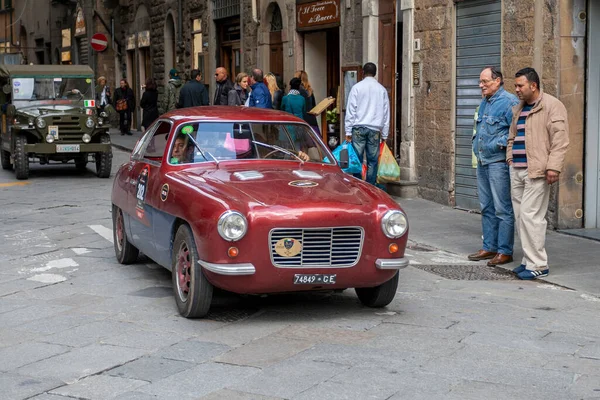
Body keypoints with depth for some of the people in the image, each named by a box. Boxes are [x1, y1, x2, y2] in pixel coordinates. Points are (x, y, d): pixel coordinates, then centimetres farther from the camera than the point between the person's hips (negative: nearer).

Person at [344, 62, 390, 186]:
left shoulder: (357, 87, 0)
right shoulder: (382, 90, 8)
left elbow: (350, 110, -2)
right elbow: (386, 113, 11)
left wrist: (348, 131, 1)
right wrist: (384, 134, 16)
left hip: (358, 128, -2)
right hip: (375, 129, 2)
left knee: (357, 159, 0)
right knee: (372, 160, 4)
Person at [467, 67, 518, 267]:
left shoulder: (509, 101, -11)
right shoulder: (484, 103, 17)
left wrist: (500, 143, -19)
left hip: (498, 162, -9)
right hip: (482, 162, 9)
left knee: (503, 209, -5)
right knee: (486, 207, 14)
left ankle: (505, 251, 0)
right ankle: (489, 247, 22)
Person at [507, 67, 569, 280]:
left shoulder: (552, 106, -7)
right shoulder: (519, 109, 19)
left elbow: (560, 139, -14)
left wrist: (553, 167, -20)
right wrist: (510, 157, 16)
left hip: (536, 171, -8)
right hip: (517, 170, 8)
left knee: (530, 216, -11)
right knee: (521, 216, 9)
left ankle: (538, 265, -4)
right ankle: (529, 260, 18)